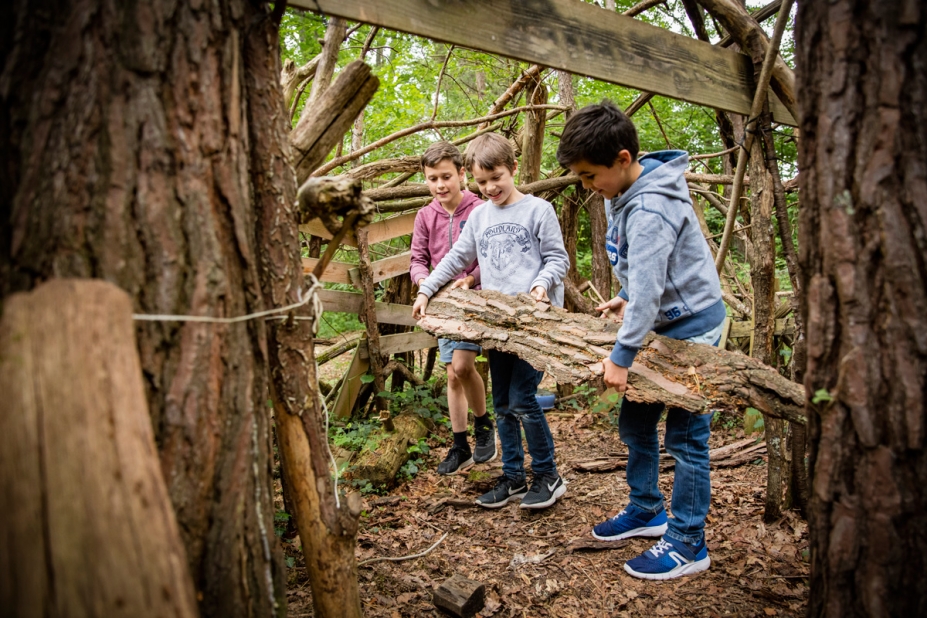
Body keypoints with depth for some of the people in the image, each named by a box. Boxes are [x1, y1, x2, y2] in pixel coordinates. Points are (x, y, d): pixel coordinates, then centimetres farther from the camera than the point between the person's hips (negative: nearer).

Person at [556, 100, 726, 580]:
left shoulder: (651, 208, -28)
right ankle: (647, 510, 31)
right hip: (659, 320, 10)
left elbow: (648, 287, -31)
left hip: (692, 323, -9)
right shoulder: (618, 194, 2)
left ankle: (688, 544, 11)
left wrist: (621, 355, -30)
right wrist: (624, 299, 13)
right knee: (635, 423, 14)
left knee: (685, 435, -2)